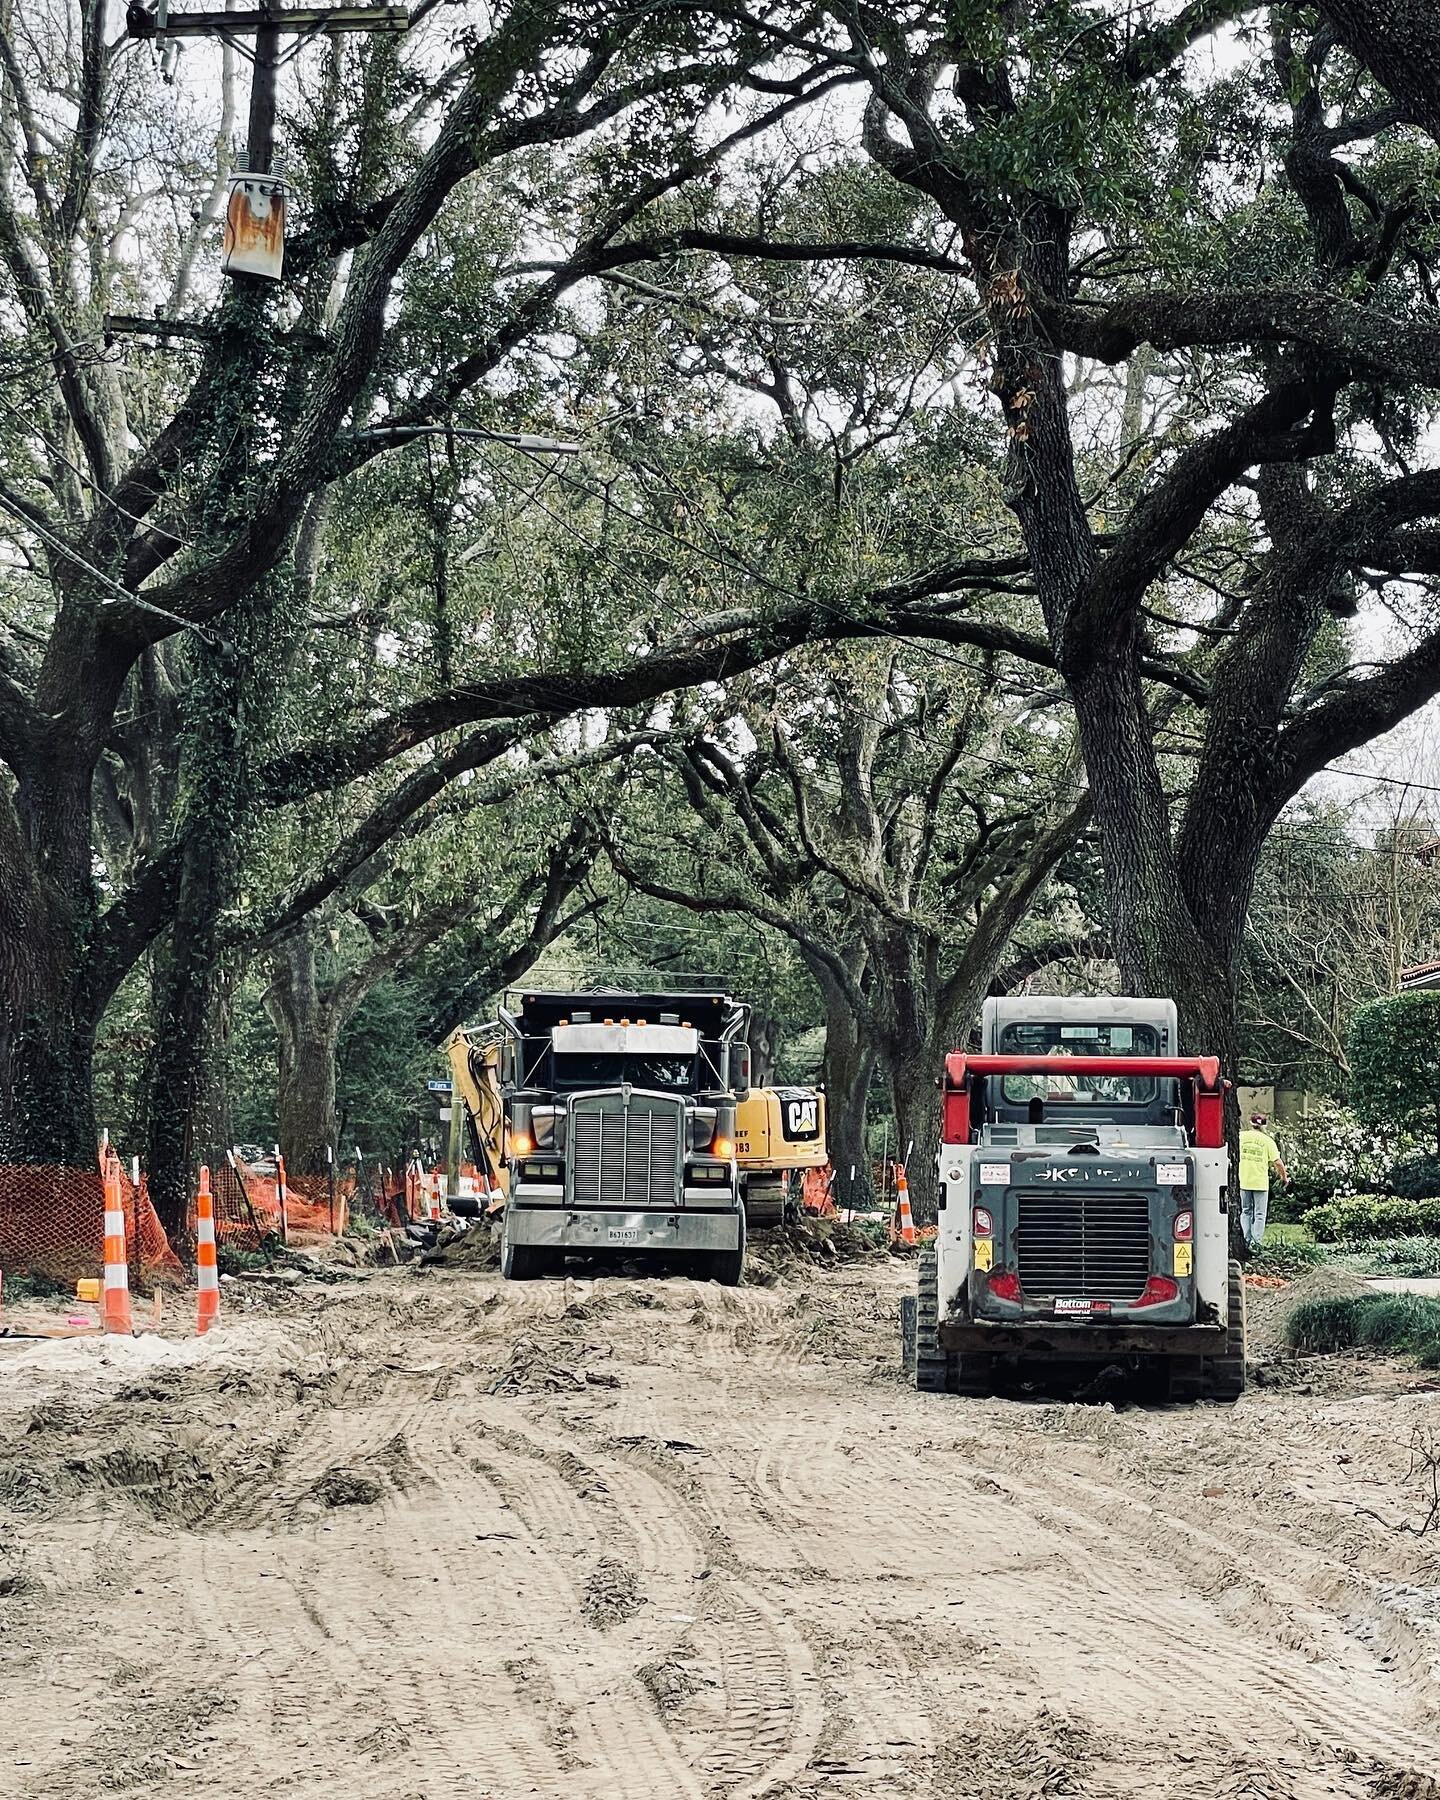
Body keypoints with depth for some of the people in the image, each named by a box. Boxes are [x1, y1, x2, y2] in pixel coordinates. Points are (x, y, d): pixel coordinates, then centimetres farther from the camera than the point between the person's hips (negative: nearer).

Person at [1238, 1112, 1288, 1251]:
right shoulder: (1268, 1140, -4)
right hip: (1261, 1182, -2)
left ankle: (1247, 1239, 9)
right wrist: (1284, 1176, 10)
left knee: (1245, 1211, 15)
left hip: (1243, 1181, 2)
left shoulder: (1241, 1136, 0)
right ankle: (1257, 1242, 0)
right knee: (1259, 1214, 6)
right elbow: (1278, 1162, -5)